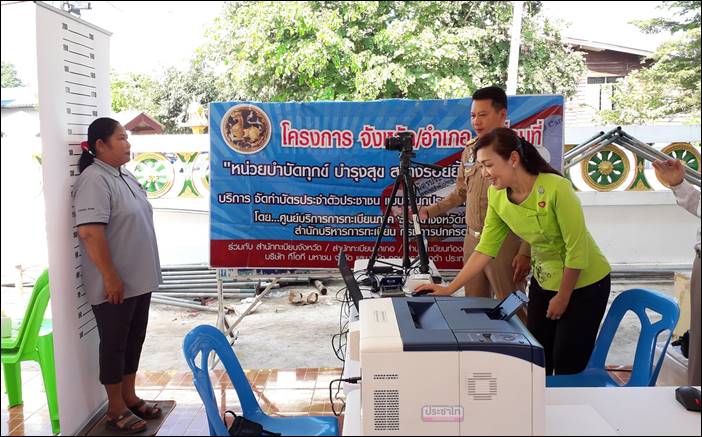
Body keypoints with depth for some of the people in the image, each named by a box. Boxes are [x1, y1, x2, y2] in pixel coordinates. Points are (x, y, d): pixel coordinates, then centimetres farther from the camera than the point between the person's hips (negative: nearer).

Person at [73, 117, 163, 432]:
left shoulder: (124, 176, 12)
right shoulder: (94, 180, -18)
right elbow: (90, 232, -25)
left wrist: (145, 272, 20)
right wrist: (111, 277, -24)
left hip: (139, 280, 9)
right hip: (115, 284, -9)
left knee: (134, 340, 17)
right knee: (114, 344, 4)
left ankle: (129, 397, 32)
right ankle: (116, 409, 18)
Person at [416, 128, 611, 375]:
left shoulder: (556, 188, -29)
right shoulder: (497, 196, -11)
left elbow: (577, 249, -23)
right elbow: (485, 249, -8)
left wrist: (562, 297, -12)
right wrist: (449, 289, -14)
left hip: (584, 283, -5)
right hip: (544, 281, 5)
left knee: (568, 368, 3)